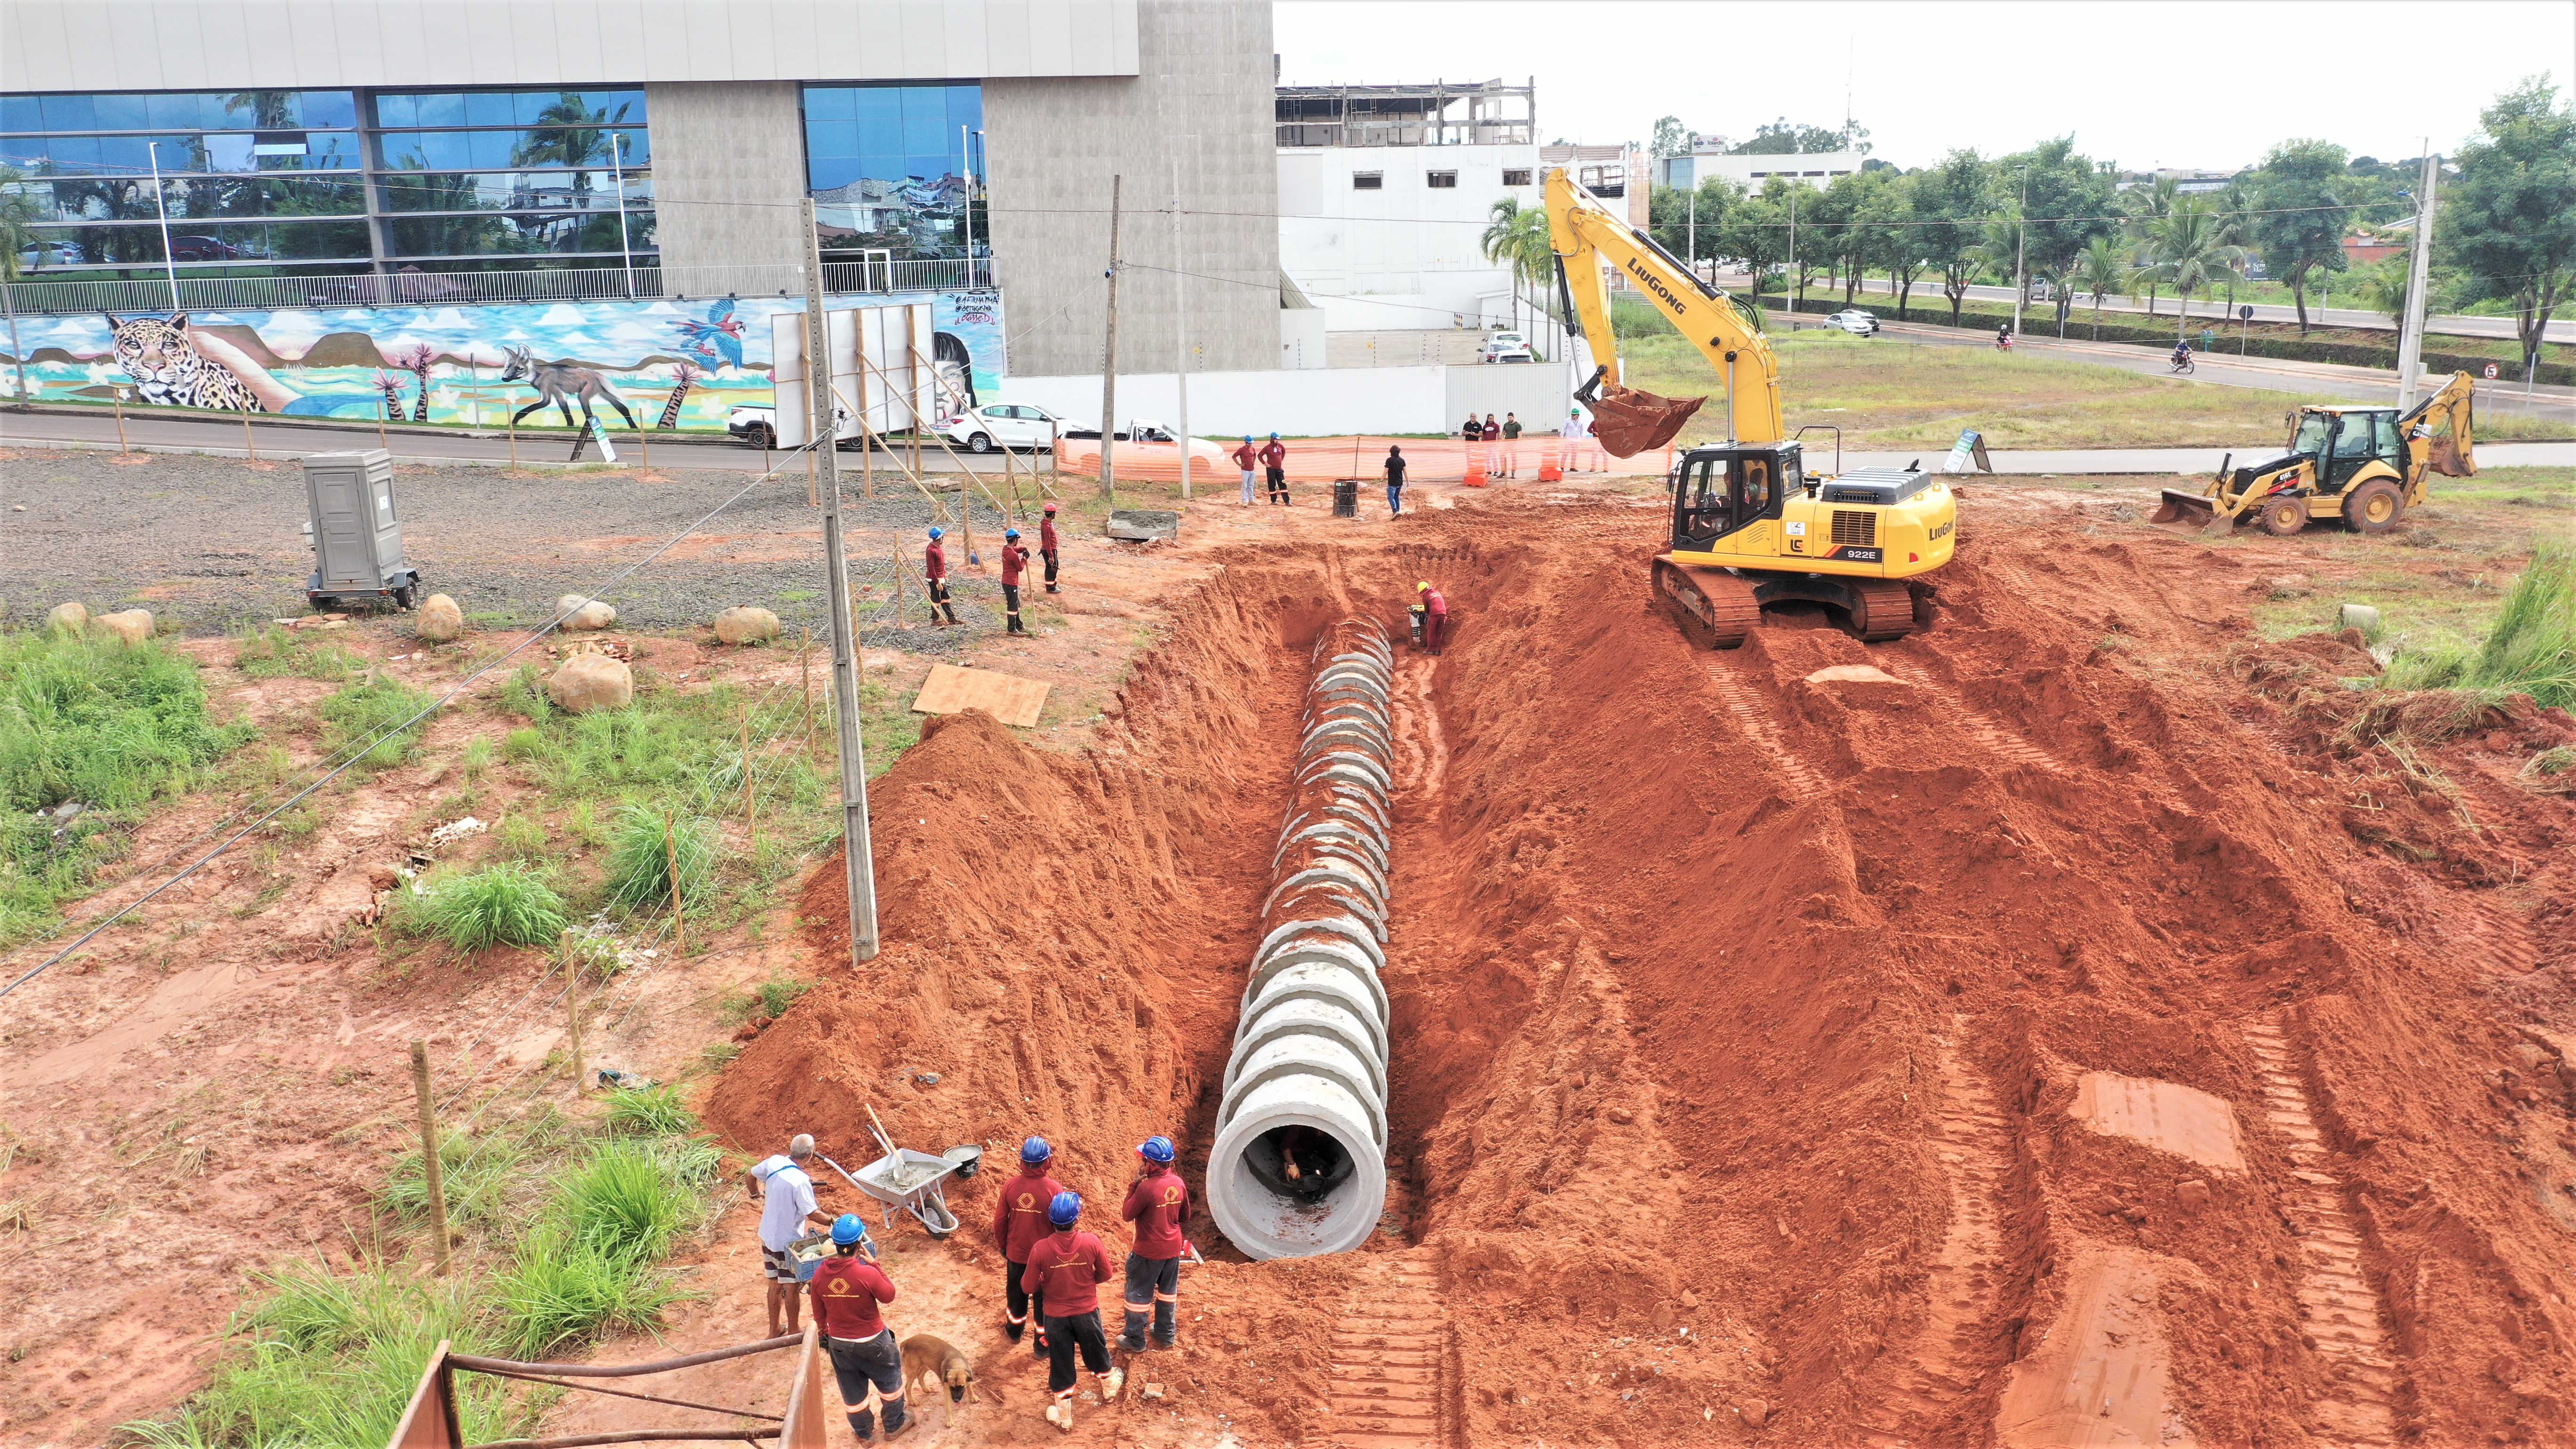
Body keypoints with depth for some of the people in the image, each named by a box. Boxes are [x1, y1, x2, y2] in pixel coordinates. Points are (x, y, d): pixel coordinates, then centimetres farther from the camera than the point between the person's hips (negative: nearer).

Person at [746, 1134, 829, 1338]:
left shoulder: (774, 1162, -9)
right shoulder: (801, 1181, -29)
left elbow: (749, 1177, 9)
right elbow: (812, 1214, -23)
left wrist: (756, 1194, 28)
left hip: (768, 1236, 7)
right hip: (788, 1242, -7)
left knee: (775, 1285, 21)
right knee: (791, 1288, 11)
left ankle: (774, 1330, 33)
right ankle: (793, 1333, 25)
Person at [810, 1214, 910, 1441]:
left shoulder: (820, 1273, -16)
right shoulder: (868, 1274, -30)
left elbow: (819, 1313, -1)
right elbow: (889, 1296, -11)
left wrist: (824, 1333, 17)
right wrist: (874, 1264, -13)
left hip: (839, 1343, 4)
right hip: (872, 1341, -3)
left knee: (852, 1389, 23)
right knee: (889, 1379, 23)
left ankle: (864, 1433, 41)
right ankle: (894, 1425, 39)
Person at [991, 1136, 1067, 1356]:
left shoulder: (1010, 1186, -14)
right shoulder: (1054, 1189, -22)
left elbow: (1000, 1222, -4)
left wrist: (1002, 1246, 13)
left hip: (1016, 1254, 3)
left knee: (1017, 1292, 26)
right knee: (1043, 1298, 15)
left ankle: (1014, 1329, 48)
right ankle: (1044, 1344, 26)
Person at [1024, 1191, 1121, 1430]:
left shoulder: (1040, 1250, -23)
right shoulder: (1091, 1242, -22)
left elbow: (1029, 1287, -12)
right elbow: (1105, 1274, -7)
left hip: (1056, 1316, -1)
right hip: (1087, 1311, 1)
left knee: (1060, 1363, 17)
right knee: (1097, 1351, 27)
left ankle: (1064, 1416, 32)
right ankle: (1109, 1388, 53)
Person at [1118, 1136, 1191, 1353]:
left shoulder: (1146, 1188, -27)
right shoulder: (1179, 1183, -7)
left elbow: (1127, 1215, -14)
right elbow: (1185, 1216, 6)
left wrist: (1134, 1184, -11)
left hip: (1149, 1251, -6)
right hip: (1173, 1248, 6)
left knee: (1138, 1294, 12)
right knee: (1168, 1291, 22)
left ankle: (1135, 1340, 23)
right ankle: (1167, 1334, 36)